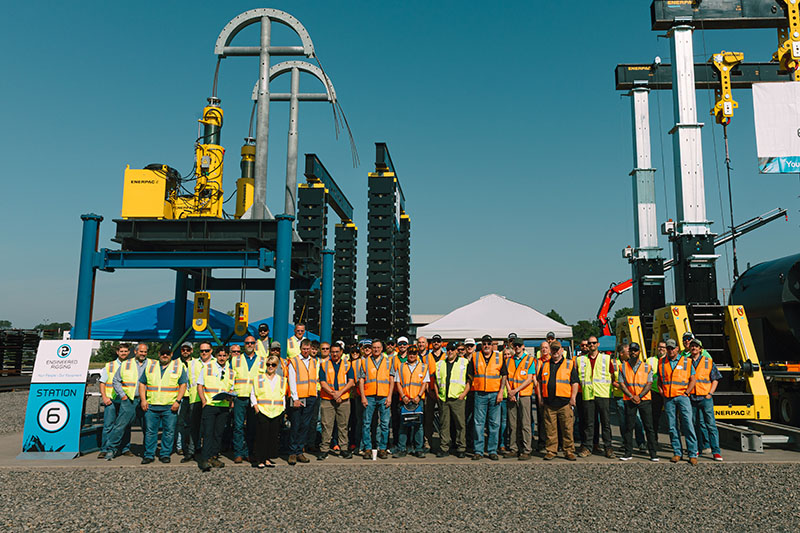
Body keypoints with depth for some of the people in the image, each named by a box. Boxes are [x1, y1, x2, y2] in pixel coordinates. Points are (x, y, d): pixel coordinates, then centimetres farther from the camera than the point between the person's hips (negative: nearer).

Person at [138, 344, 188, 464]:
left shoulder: (178, 366, 6)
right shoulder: (150, 366, 13)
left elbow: (183, 384, 2)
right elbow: (142, 383, 14)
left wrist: (177, 401, -7)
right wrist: (143, 400, 2)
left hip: (170, 406, -2)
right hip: (151, 405, 2)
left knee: (169, 431, 1)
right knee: (150, 431, 5)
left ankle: (165, 454, 12)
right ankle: (149, 455, 14)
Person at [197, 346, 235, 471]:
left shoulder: (230, 372, 13)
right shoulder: (208, 367, 3)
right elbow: (200, 386, 3)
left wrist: (230, 395, -4)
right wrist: (204, 401, -8)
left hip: (224, 406, 3)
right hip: (209, 405, -3)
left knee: (219, 434, 5)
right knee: (208, 433, -9)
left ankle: (213, 457, 14)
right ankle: (204, 460, -8)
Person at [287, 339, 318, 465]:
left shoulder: (314, 362, 15)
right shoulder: (293, 361, 1)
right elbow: (292, 381, -4)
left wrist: (315, 395, 11)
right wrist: (295, 398, -10)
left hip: (311, 399, 4)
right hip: (298, 398, -4)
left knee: (305, 426, 4)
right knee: (295, 426, -3)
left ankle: (299, 452, 10)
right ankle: (292, 453, 3)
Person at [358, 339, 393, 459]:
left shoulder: (388, 361, 11)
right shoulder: (365, 362, 10)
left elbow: (391, 380, 8)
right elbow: (361, 380, 7)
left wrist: (389, 396, -2)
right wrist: (363, 397, -3)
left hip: (384, 397, 0)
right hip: (369, 397, 0)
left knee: (384, 424, 1)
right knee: (367, 424, 1)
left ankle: (382, 448, 10)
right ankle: (367, 449, 8)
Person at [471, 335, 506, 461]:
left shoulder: (499, 357, 6)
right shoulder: (475, 357, 7)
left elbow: (504, 375, 6)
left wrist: (501, 392, -3)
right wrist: (473, 387, 3)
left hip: (495, 394, 0)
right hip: (480, 394, 0)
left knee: (494, 423, 4)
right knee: (479, 423, 0)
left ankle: (492, 450, 12)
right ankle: (478, 450, 7)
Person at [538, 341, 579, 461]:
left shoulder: (569, 364, 7)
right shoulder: (545, 365, 15)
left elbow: (575, 382, 4)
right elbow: (540, 382, 19)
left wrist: (573, 398, -5)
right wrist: (540, 397, 10)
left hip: (565, 402, -2)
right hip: (549, 403, 2)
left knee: (567, 428, -1)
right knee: (550, 429, 5)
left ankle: (569, 452, 9)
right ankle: (551, 451, 13)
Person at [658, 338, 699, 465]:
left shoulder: (686, 362, 5)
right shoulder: (661, 362, 11)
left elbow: (693, 379, 6)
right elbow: (659, 379, 18)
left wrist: (686, 392, -4)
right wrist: (661, 390, 4)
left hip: (682, 397, -2)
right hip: (668, 398, 2)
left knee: (688, 425, -7)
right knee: (672, 426, 4)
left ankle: (693, 454, -1)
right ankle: (677, 453, 13)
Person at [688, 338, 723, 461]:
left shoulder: (709, 362, 6)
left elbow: (715, 379, 6)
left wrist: (710, 393, -4)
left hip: (705, 397, -2)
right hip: (691, 398, 2)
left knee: (711, 424, -5)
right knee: (698, 424, 8)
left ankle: (716, 451, -4)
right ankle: (702, 446, 19)